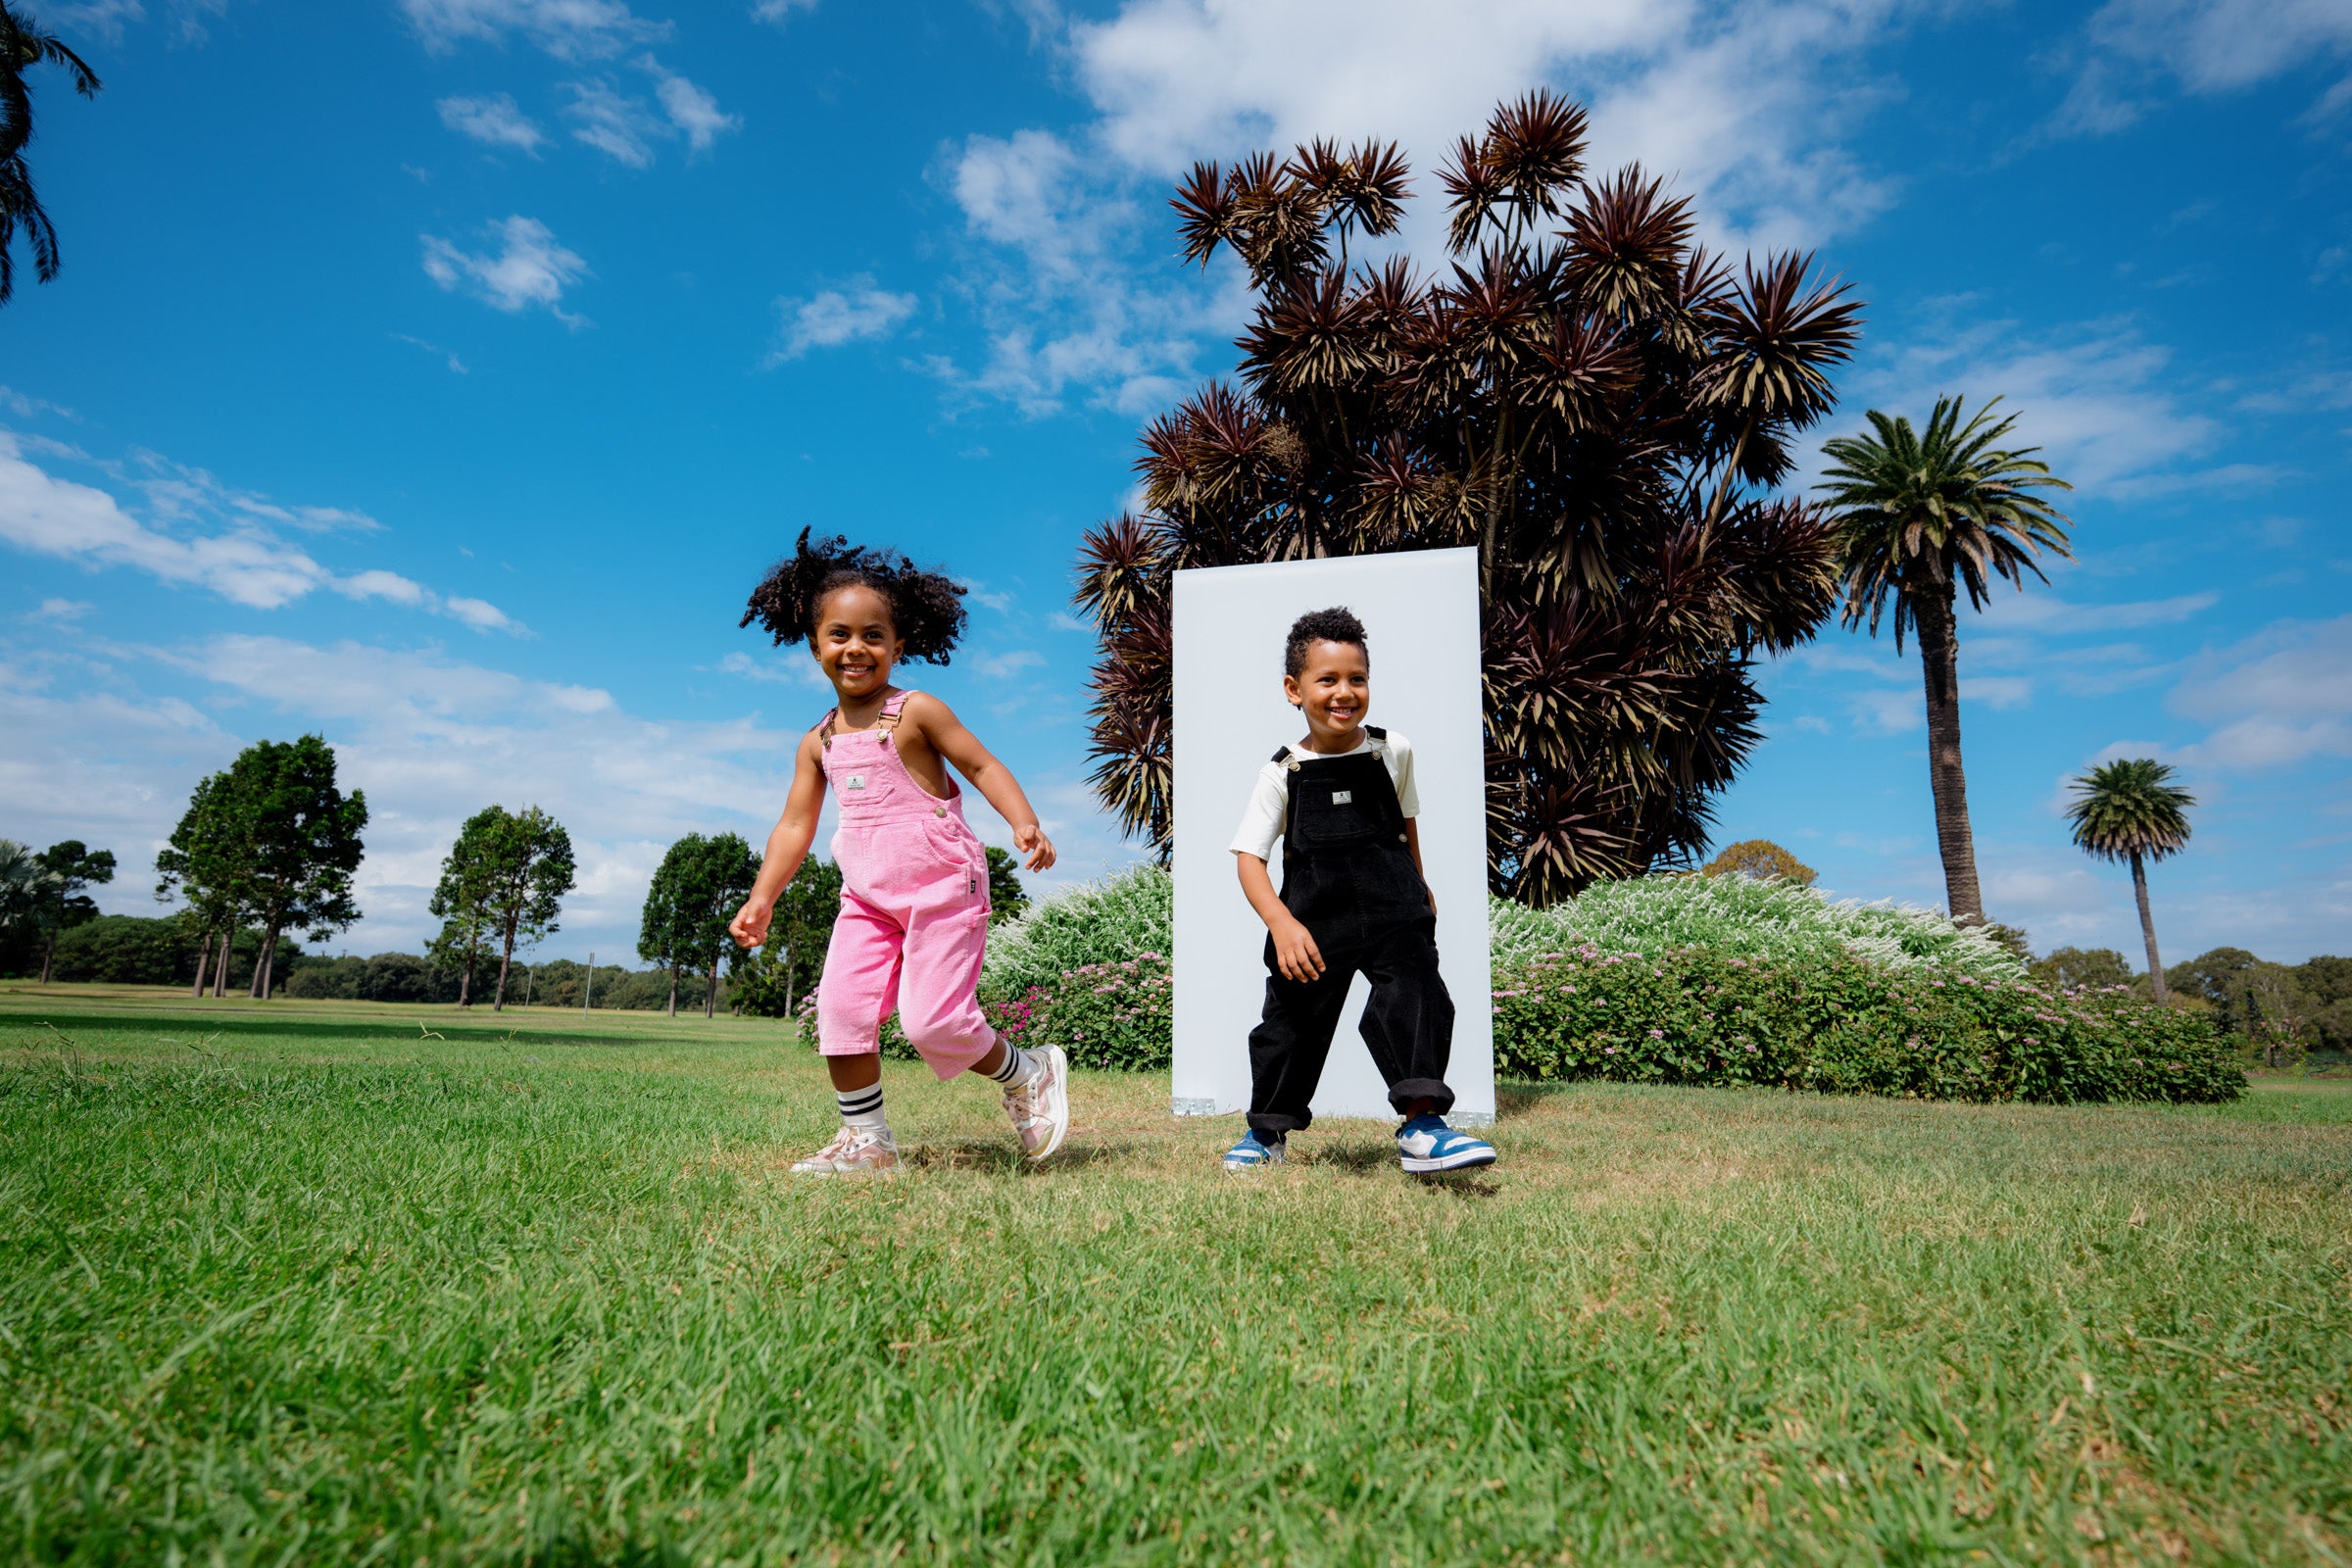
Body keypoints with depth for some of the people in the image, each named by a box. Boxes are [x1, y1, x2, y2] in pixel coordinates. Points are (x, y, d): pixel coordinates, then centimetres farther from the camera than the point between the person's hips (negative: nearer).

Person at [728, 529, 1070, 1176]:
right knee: (841, 1008, -5)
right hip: (867, 898, 6)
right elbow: (794, 826, 15)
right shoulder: (818, 743, 10)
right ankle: (866, 1141, 10)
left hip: (942, 886, -6)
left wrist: (1024, 823, -21)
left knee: (932, 1021, -11)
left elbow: (983, 765, -6)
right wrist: (761, 898, 9)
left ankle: (1029, 1076, 16)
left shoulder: (916, 713, -6)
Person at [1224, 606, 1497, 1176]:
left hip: (1392, 910, 1)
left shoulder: (1393, 751, 0)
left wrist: (1418, 885, 28)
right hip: (1314, 918, -1)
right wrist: (1282, 924, -23)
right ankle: (1267, 1132, 29)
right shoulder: (1283, 773, -7)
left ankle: (1421, 1126, -6)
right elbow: (1249, 857, -9)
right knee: (1293, 1018, 8)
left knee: (1415, 997, -16)